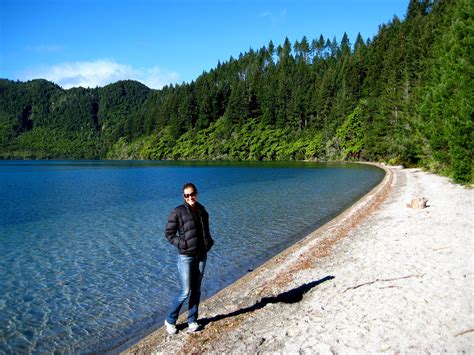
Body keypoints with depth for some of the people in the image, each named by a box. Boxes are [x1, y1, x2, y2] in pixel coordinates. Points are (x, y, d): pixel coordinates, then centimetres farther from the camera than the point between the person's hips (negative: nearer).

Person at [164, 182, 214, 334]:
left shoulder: (202, 210, 6)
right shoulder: (178, 212, -11)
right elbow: (169, 233, -7)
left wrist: (209, 242, 3)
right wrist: (182, 244, -15)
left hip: (201, 255, 5)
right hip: (186, 257, -5)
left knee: (196, 290, 12)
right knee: (185, 291, -3)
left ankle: (192, 321, 27)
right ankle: (170, 320, 19)